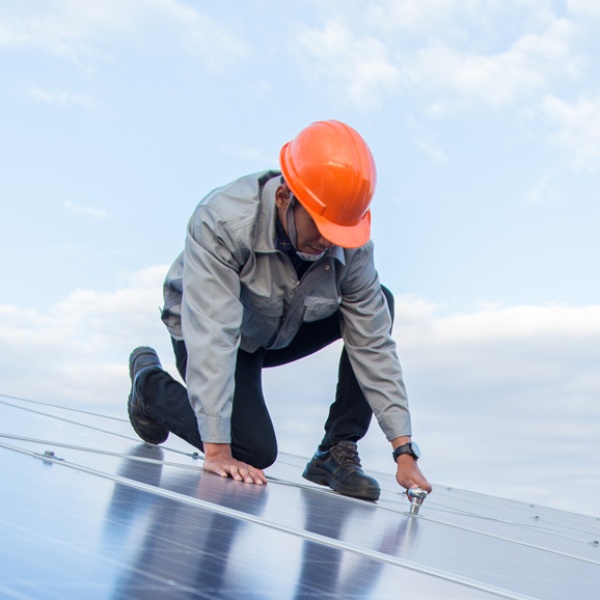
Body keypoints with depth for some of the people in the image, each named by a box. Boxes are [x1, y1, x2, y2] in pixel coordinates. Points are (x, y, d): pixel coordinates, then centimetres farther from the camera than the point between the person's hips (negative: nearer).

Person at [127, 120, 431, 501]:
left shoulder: (352, 245, -24)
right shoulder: (222, 222, -36)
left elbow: (374, 345, -20)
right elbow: (211, 337, -40)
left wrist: (404, 450, -24)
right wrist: (217, 451, -43)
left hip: (284, 333, 5)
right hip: (212, 334, -4)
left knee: (379, 305, -17)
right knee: (255, 452, -20)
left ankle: (336, 453, -11)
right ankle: (151, 382, 7)